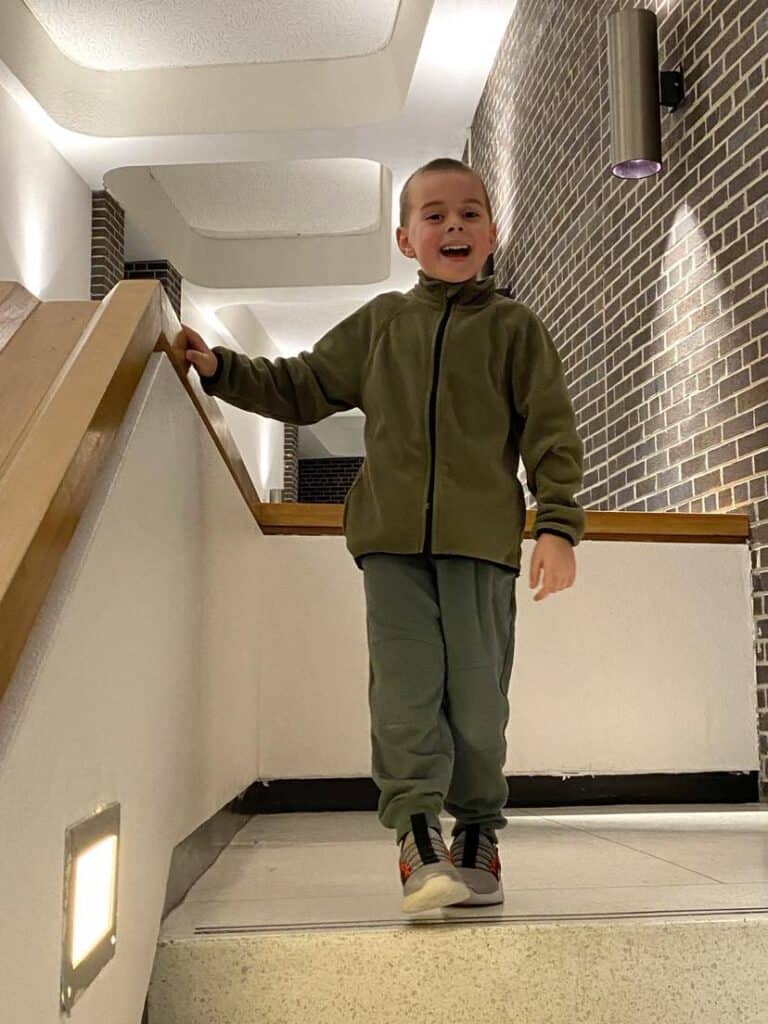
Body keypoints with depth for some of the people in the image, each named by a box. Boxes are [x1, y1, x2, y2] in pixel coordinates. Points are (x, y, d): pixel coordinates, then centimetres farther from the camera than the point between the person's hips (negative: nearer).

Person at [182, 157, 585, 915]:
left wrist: (558, 523, -6)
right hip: (392, 538, 2)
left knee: (477, 693, 0)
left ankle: (477, 833, 16)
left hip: (482, 538, -1)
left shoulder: (513, 328, 8)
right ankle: (418, 832, -2)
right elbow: (302, 387, 22)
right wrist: (220, 369, 11)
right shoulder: (379, 323, 16)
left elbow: (551, 433, 5)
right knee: (405, 689, -6)